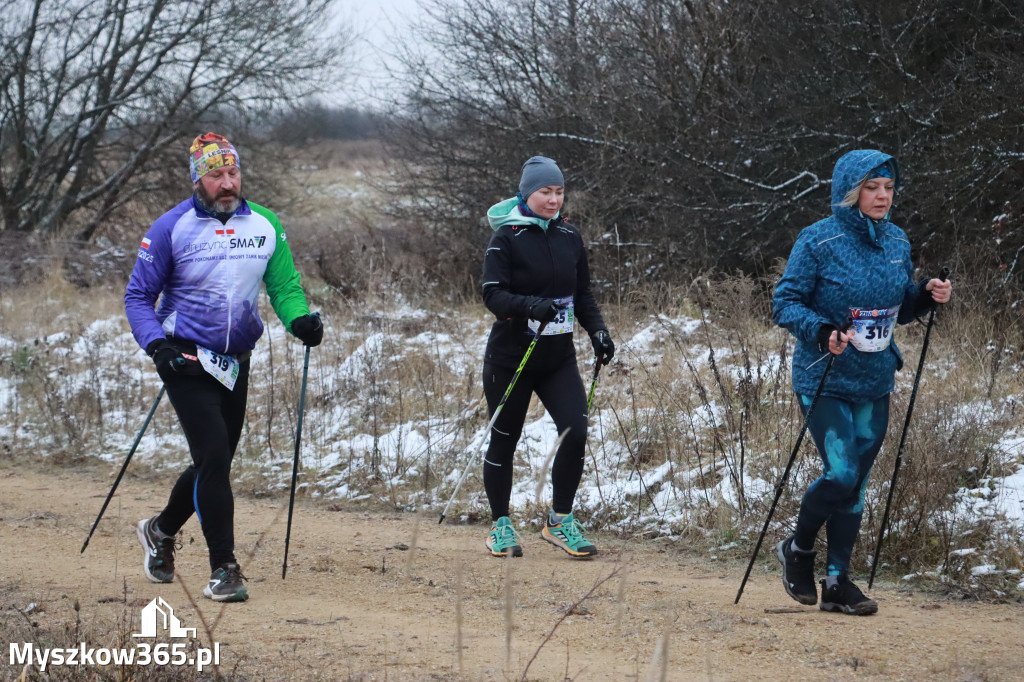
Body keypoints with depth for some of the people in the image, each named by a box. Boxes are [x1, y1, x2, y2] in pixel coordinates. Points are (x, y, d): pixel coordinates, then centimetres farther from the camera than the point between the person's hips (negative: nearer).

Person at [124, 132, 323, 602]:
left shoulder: (264, 225, 3)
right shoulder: (172, 228, -7)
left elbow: (284, 285, 10)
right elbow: (138, 295, -3)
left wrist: (299, 319, -11)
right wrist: (156, 345, -18)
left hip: (235, 362, 5)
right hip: (186, 360, -5)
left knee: (215, 464, 13)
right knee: (213, 456, -15)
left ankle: (161, 530, 39)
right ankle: (223, 568, -10)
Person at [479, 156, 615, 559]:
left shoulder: (569, 237, 7)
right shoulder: (507, 238, -8)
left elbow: (582, 293, 17)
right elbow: (493, 294, -15)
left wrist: (597, 330, 2)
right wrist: (530, 305, -32)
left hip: (559, 357, 4)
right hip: (511, 356, -4)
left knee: (575, 431, -11)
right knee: (504, 439, 6)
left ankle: (560, 521, 4)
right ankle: (500, 525, 21)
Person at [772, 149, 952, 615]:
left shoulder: (897, 242, 6)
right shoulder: (819, 241, -11)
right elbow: (786, 302, -9)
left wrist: (926, 297, -3)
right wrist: (821, 331, -26)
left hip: (875, 383, 5)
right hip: (824, 380, -5)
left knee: (856, 484, 6)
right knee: (842, 475, -14)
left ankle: (837, 582, 15)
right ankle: (798, 549, 12)